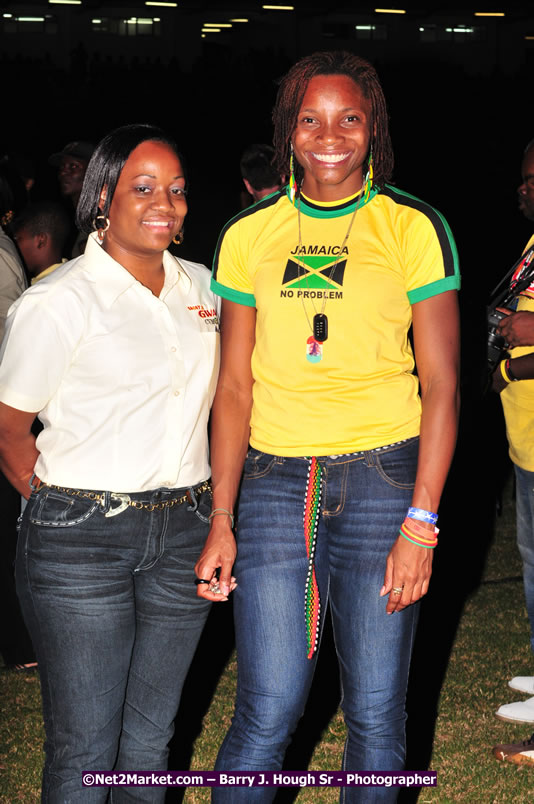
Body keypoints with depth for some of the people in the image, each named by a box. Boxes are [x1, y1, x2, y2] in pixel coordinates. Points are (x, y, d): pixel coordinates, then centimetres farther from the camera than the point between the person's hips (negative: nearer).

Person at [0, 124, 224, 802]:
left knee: (150, 739, 13)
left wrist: (208, 507, 13)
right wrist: (62, 512, -2)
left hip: (183, 530, 5)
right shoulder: (59, 301, -8)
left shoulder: (202, 287, 9)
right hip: (82, 541, -5)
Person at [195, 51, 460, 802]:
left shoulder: (413, 227, 2)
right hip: (275, 480, 1)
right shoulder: (248, 234, 8)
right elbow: (234, 386, 9)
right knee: (267, 711, -2)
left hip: (384, 478, -1)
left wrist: (420, 524, -8)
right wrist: (221, 522, 4)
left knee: (377, 713, 4)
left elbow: (442, 384, -1)